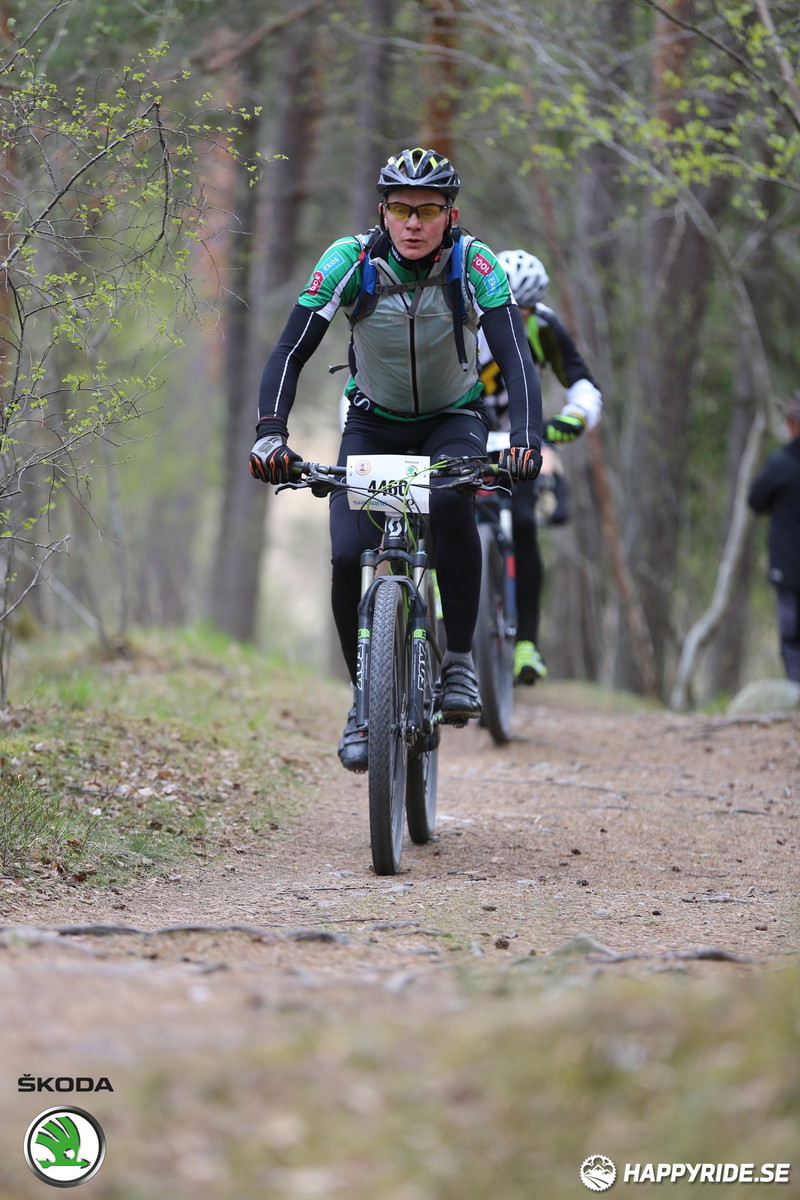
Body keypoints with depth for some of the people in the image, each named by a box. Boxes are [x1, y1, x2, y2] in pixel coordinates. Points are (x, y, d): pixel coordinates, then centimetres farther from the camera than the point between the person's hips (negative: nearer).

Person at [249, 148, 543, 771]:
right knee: (348, 557, -18)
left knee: (451, 502, -35)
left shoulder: (474, 265, -22)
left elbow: (516, 357, -30)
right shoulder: (351, 260, -22)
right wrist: (270, 433, -42)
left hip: (453, 420, -1)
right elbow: (291, 351, -25)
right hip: (374, 421, 1)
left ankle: (460, 658, -19)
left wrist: (527, 438, -48)